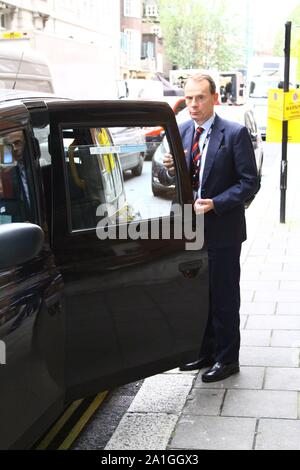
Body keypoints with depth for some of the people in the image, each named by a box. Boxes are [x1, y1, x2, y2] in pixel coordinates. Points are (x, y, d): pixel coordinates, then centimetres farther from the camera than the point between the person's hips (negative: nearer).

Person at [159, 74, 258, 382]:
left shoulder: (234, 134, -10)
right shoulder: (181, 132, 6)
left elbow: (249, 182, -12)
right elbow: (166, 180, 10)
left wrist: (215, 203, -21)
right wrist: (169, 169, -13)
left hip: (222, 230, -5)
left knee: (223, 298, 5)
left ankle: (226, 359, 19)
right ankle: (205, 352, 31)